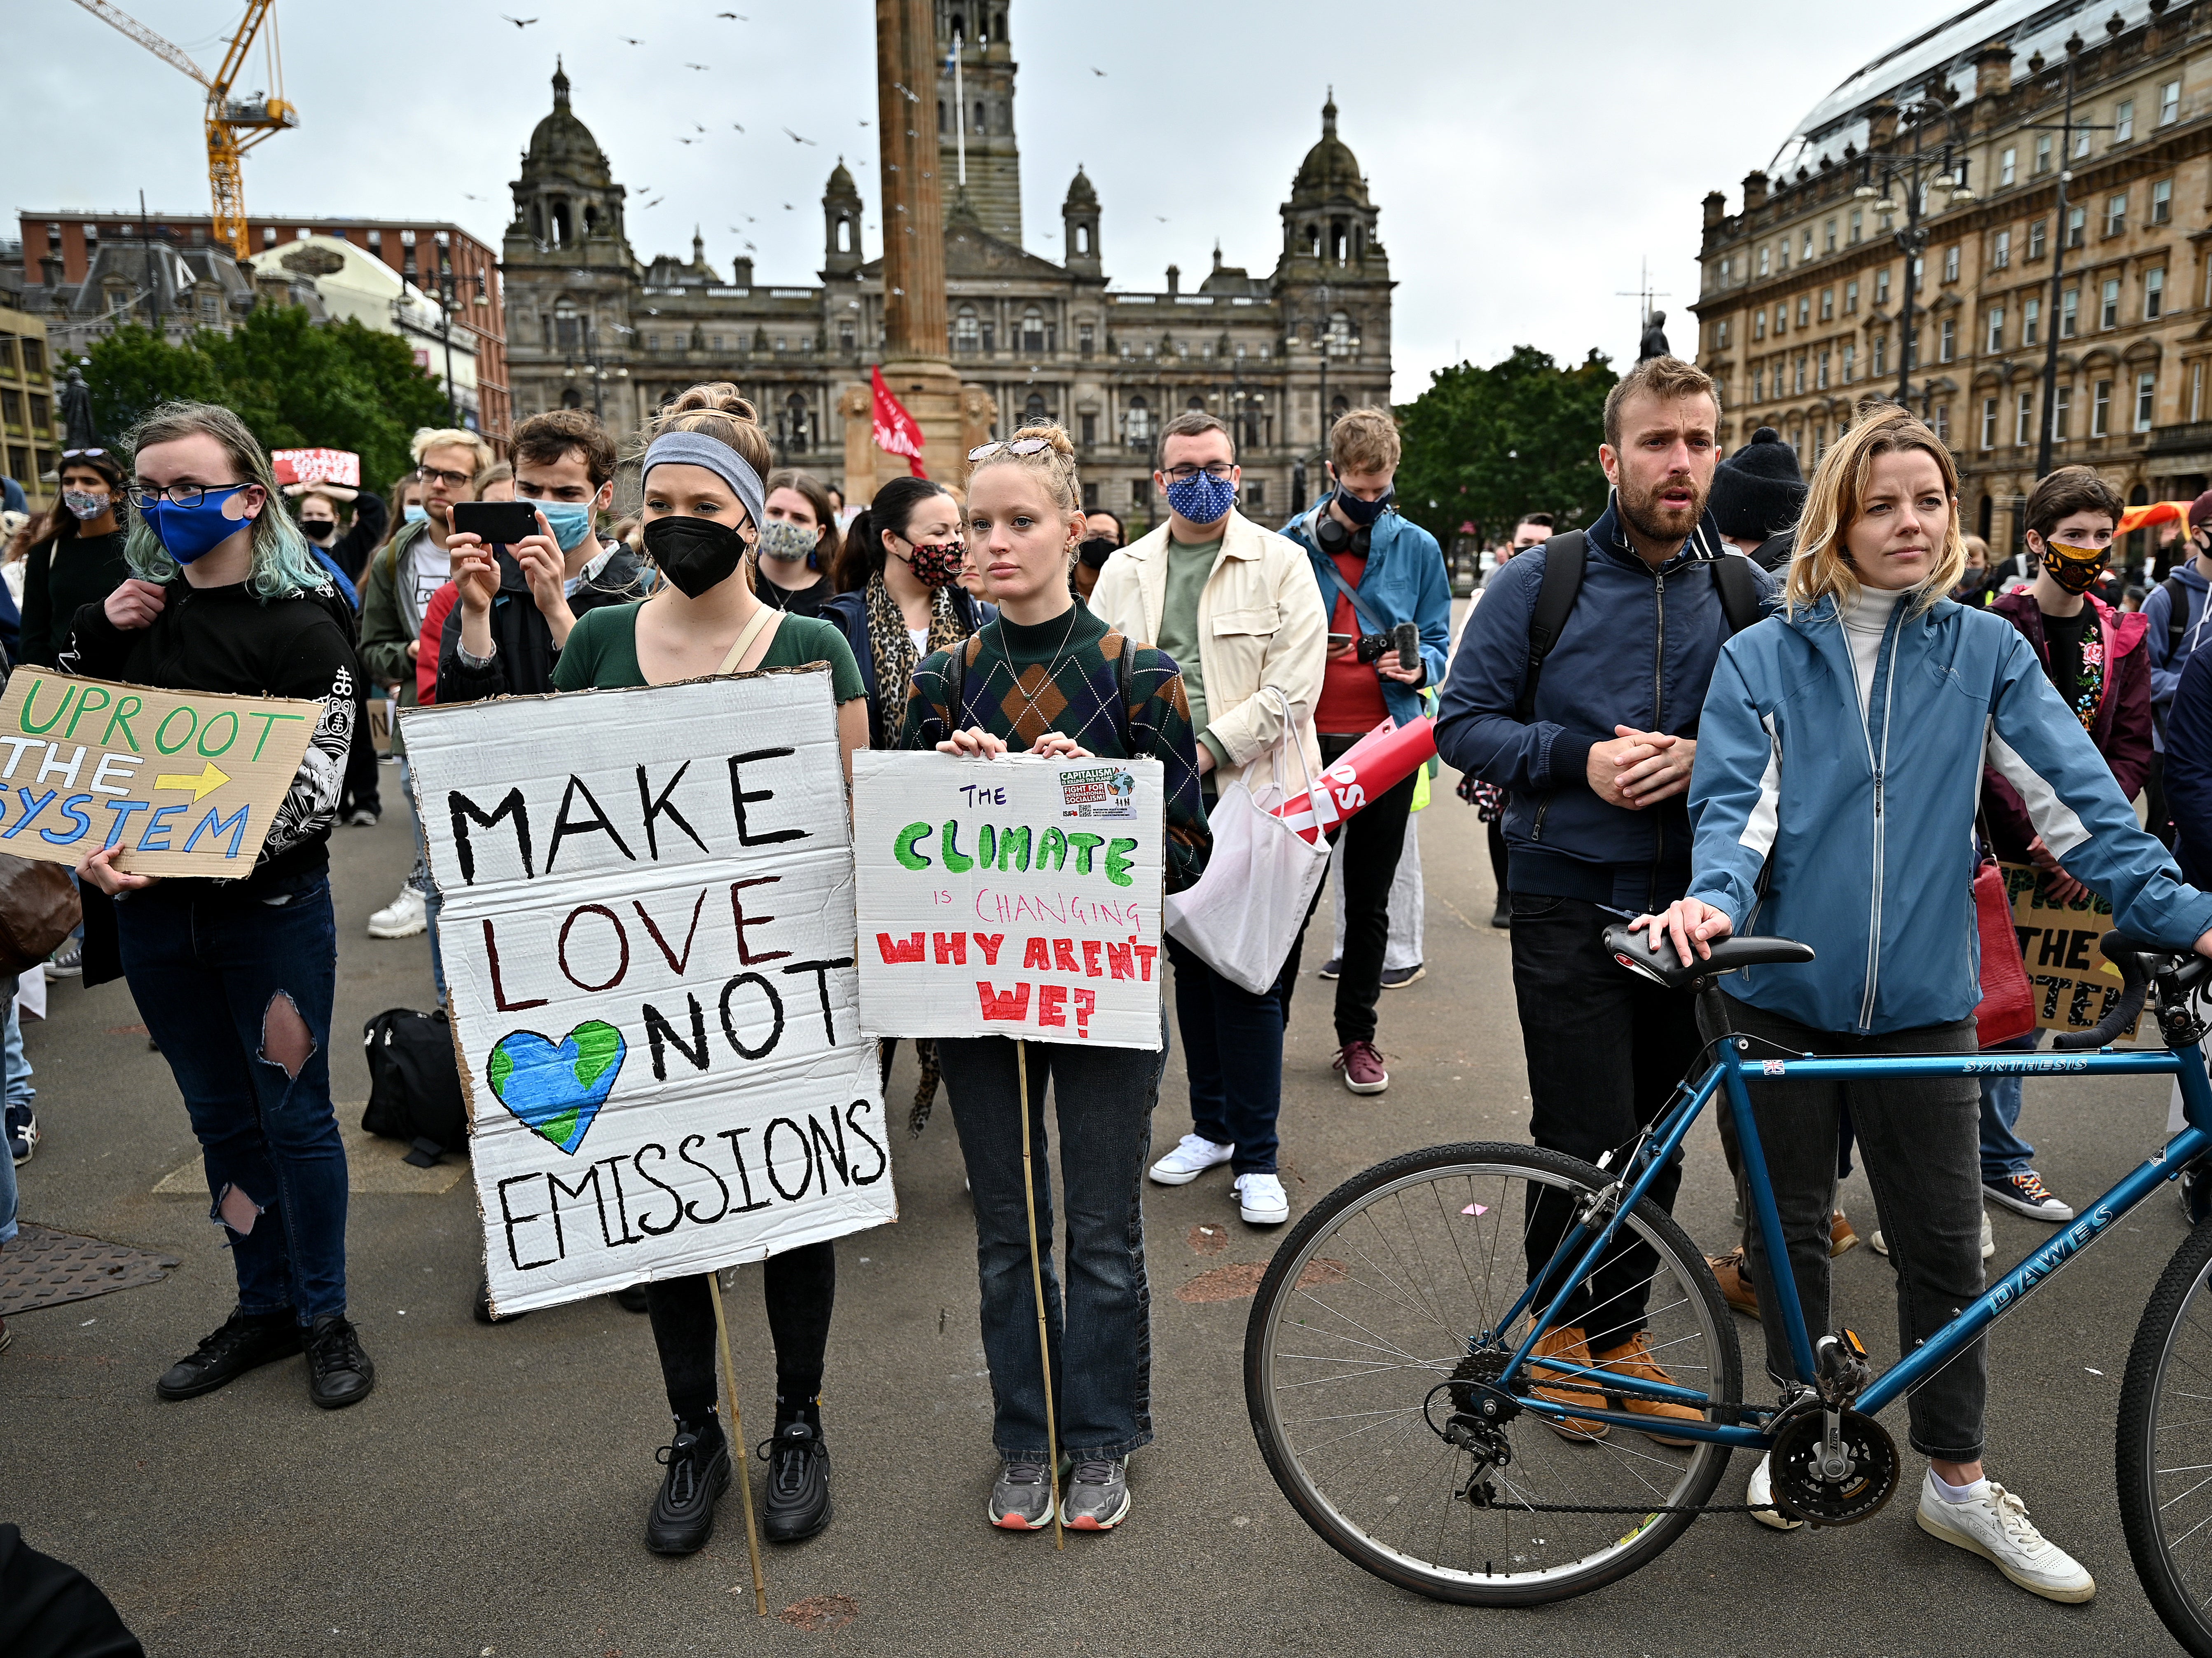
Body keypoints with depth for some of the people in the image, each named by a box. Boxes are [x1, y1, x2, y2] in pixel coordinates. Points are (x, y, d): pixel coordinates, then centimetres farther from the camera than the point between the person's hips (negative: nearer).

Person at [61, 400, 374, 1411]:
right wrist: (95, 637, -2)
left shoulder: (301, 625, -11)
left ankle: (325, 1316, 21)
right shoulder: (136, 612, 7)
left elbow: (311, 789, -17)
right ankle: (262, 1307, 30)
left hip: (269, 907, -5)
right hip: (153, 913, 5)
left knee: (292, 1111, 5)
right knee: (220, 1115, 15)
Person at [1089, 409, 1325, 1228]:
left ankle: (1256, 1158, 10)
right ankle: (1211, 1126, 29)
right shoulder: (1126, 570, 11)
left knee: (1251, 978, -3)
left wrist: (1208, 747, -14)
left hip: (1254, 796, -4)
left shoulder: (1281, 563, 0)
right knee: (1191, 968, 13)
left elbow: (1295, 685, -9)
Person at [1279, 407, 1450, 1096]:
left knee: (1369, 900, 10)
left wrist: (1417, 666, -17)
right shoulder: (1292, 543, 0)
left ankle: (1357, 1036, 23)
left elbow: (1438, 643, 6)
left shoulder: (1418, 548, 3)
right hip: (1309, 741, -1)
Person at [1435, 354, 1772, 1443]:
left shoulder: (1747, 595, 5)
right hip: (1569, 906, -3)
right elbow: (1463, 723, -2)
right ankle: (1560, 1326, 22)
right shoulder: (1539, 583, -3)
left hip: (1688, 904, 3)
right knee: (1587, 1138, -4)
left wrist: (1705, 756, -11)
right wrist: (1577, 758, -16)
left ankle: (1620, 1331, 31)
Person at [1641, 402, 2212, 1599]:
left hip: (1922, 1002, 1)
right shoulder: (1762, 658, 1)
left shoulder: (1986, 652, 4)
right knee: (1790, 1230, 13)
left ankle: (1958, 1479, 28)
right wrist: (1713, 897, -27)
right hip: (1784, 996, -1)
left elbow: (2075, 796, -2)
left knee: (1945, 1247, 9)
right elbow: (1735, 802, -8)